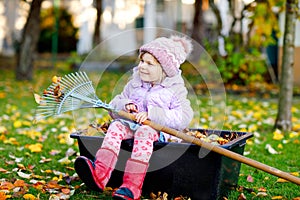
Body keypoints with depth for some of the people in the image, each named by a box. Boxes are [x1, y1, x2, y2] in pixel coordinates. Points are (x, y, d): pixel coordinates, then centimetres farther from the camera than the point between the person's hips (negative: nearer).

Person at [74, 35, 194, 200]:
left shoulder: (175, 89, 0)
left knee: (144, 132, -36)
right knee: (116, 126, -26)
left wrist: (151, 113, -23)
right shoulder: (134, 84, 15)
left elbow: (183, 118, -15)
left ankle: (132, 186, -45)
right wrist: (124, 106, -9)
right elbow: (113, 108, 17)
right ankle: (99, 174, -46)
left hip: (158, 129, -4)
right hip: (131, 124, 4)